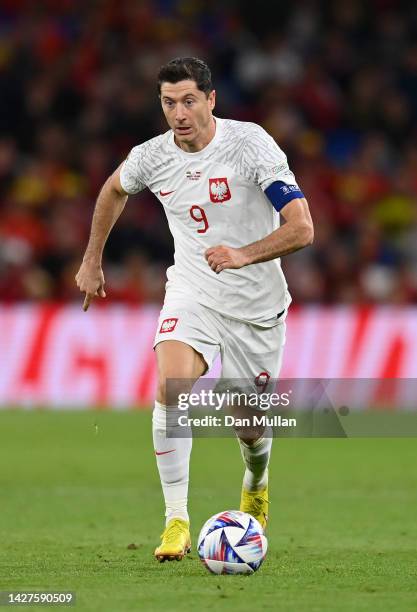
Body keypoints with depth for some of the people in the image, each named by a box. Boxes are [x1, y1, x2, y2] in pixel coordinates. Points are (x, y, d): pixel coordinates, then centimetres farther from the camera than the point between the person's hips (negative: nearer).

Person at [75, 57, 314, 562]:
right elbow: (114, 189, 20)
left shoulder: (250, 143, -18)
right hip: (191, 294, 2)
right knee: (171, 387, -26)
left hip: (257, 305, -2)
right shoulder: (151, 158, -6)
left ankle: (255, 486, 44)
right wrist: (92, 260, 21)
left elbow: (301, 227, -24)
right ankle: (176, 520, -22)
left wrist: (243, 255, -38)